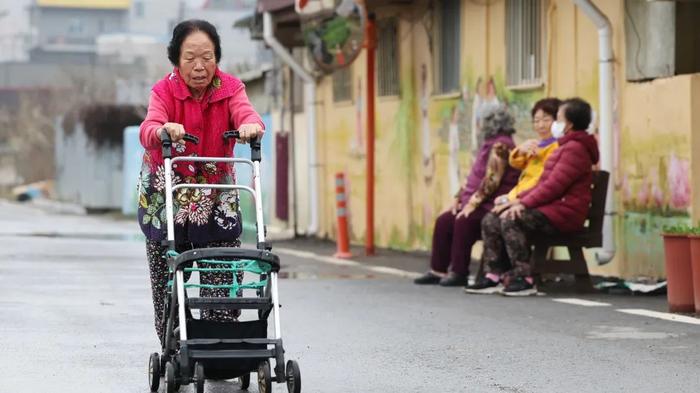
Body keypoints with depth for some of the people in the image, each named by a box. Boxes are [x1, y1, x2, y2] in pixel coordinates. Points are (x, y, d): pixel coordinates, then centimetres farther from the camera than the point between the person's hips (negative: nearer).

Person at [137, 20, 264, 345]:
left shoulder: (230, 88, -5)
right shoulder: (164, 91, -11)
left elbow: (245, 112, -25)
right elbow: (148, 129, -29)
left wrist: (251, 125, -50)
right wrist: (164, 131, -54)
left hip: (217, 199, 1)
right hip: (166, 198, -1)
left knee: (223, 282, -8)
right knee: (168, 288, 1)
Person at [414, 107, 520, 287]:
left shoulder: (500, 145, -12)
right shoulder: (490, 145, 19)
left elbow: (492, 180, -21)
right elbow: (474, 178, 20)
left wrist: (473, 203, -21)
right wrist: (458, 198, 11)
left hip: (493, 204, -10)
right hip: (479, 203, 10)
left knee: (463, 221, -31)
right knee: (444, 221, 1)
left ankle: (459, 273, -24)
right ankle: (438, 270, 0)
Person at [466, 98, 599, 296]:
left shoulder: (575, 149, -12)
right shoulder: (566, 146, 24)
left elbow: (553, 186, -20)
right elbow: (544, 183, 24)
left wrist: (524, 203, -19)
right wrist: (520, 199, 9)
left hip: (563, 213, -11)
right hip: (551, 207, 11)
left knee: (510, 220, -30)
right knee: (490, 220, -1)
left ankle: (524, 279, -26)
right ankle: (494, 276, -6)